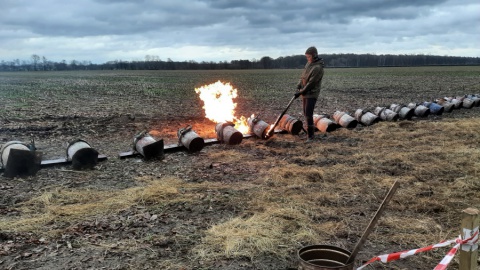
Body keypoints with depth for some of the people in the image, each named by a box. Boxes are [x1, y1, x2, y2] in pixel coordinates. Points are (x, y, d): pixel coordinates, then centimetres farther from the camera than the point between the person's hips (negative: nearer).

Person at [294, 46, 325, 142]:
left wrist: (301, 92, -17)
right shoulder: (309, 63, 7)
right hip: (305, 92, 9)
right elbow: (303, 76, 15)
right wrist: (299, 86, 1)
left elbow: (311, 83, -21)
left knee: (308, 114, -14)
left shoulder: (318, 68, -20)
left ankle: (310, 135, -7)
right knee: (306, 113, 13)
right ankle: (311, 132, 24)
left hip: (312, 94, -9)